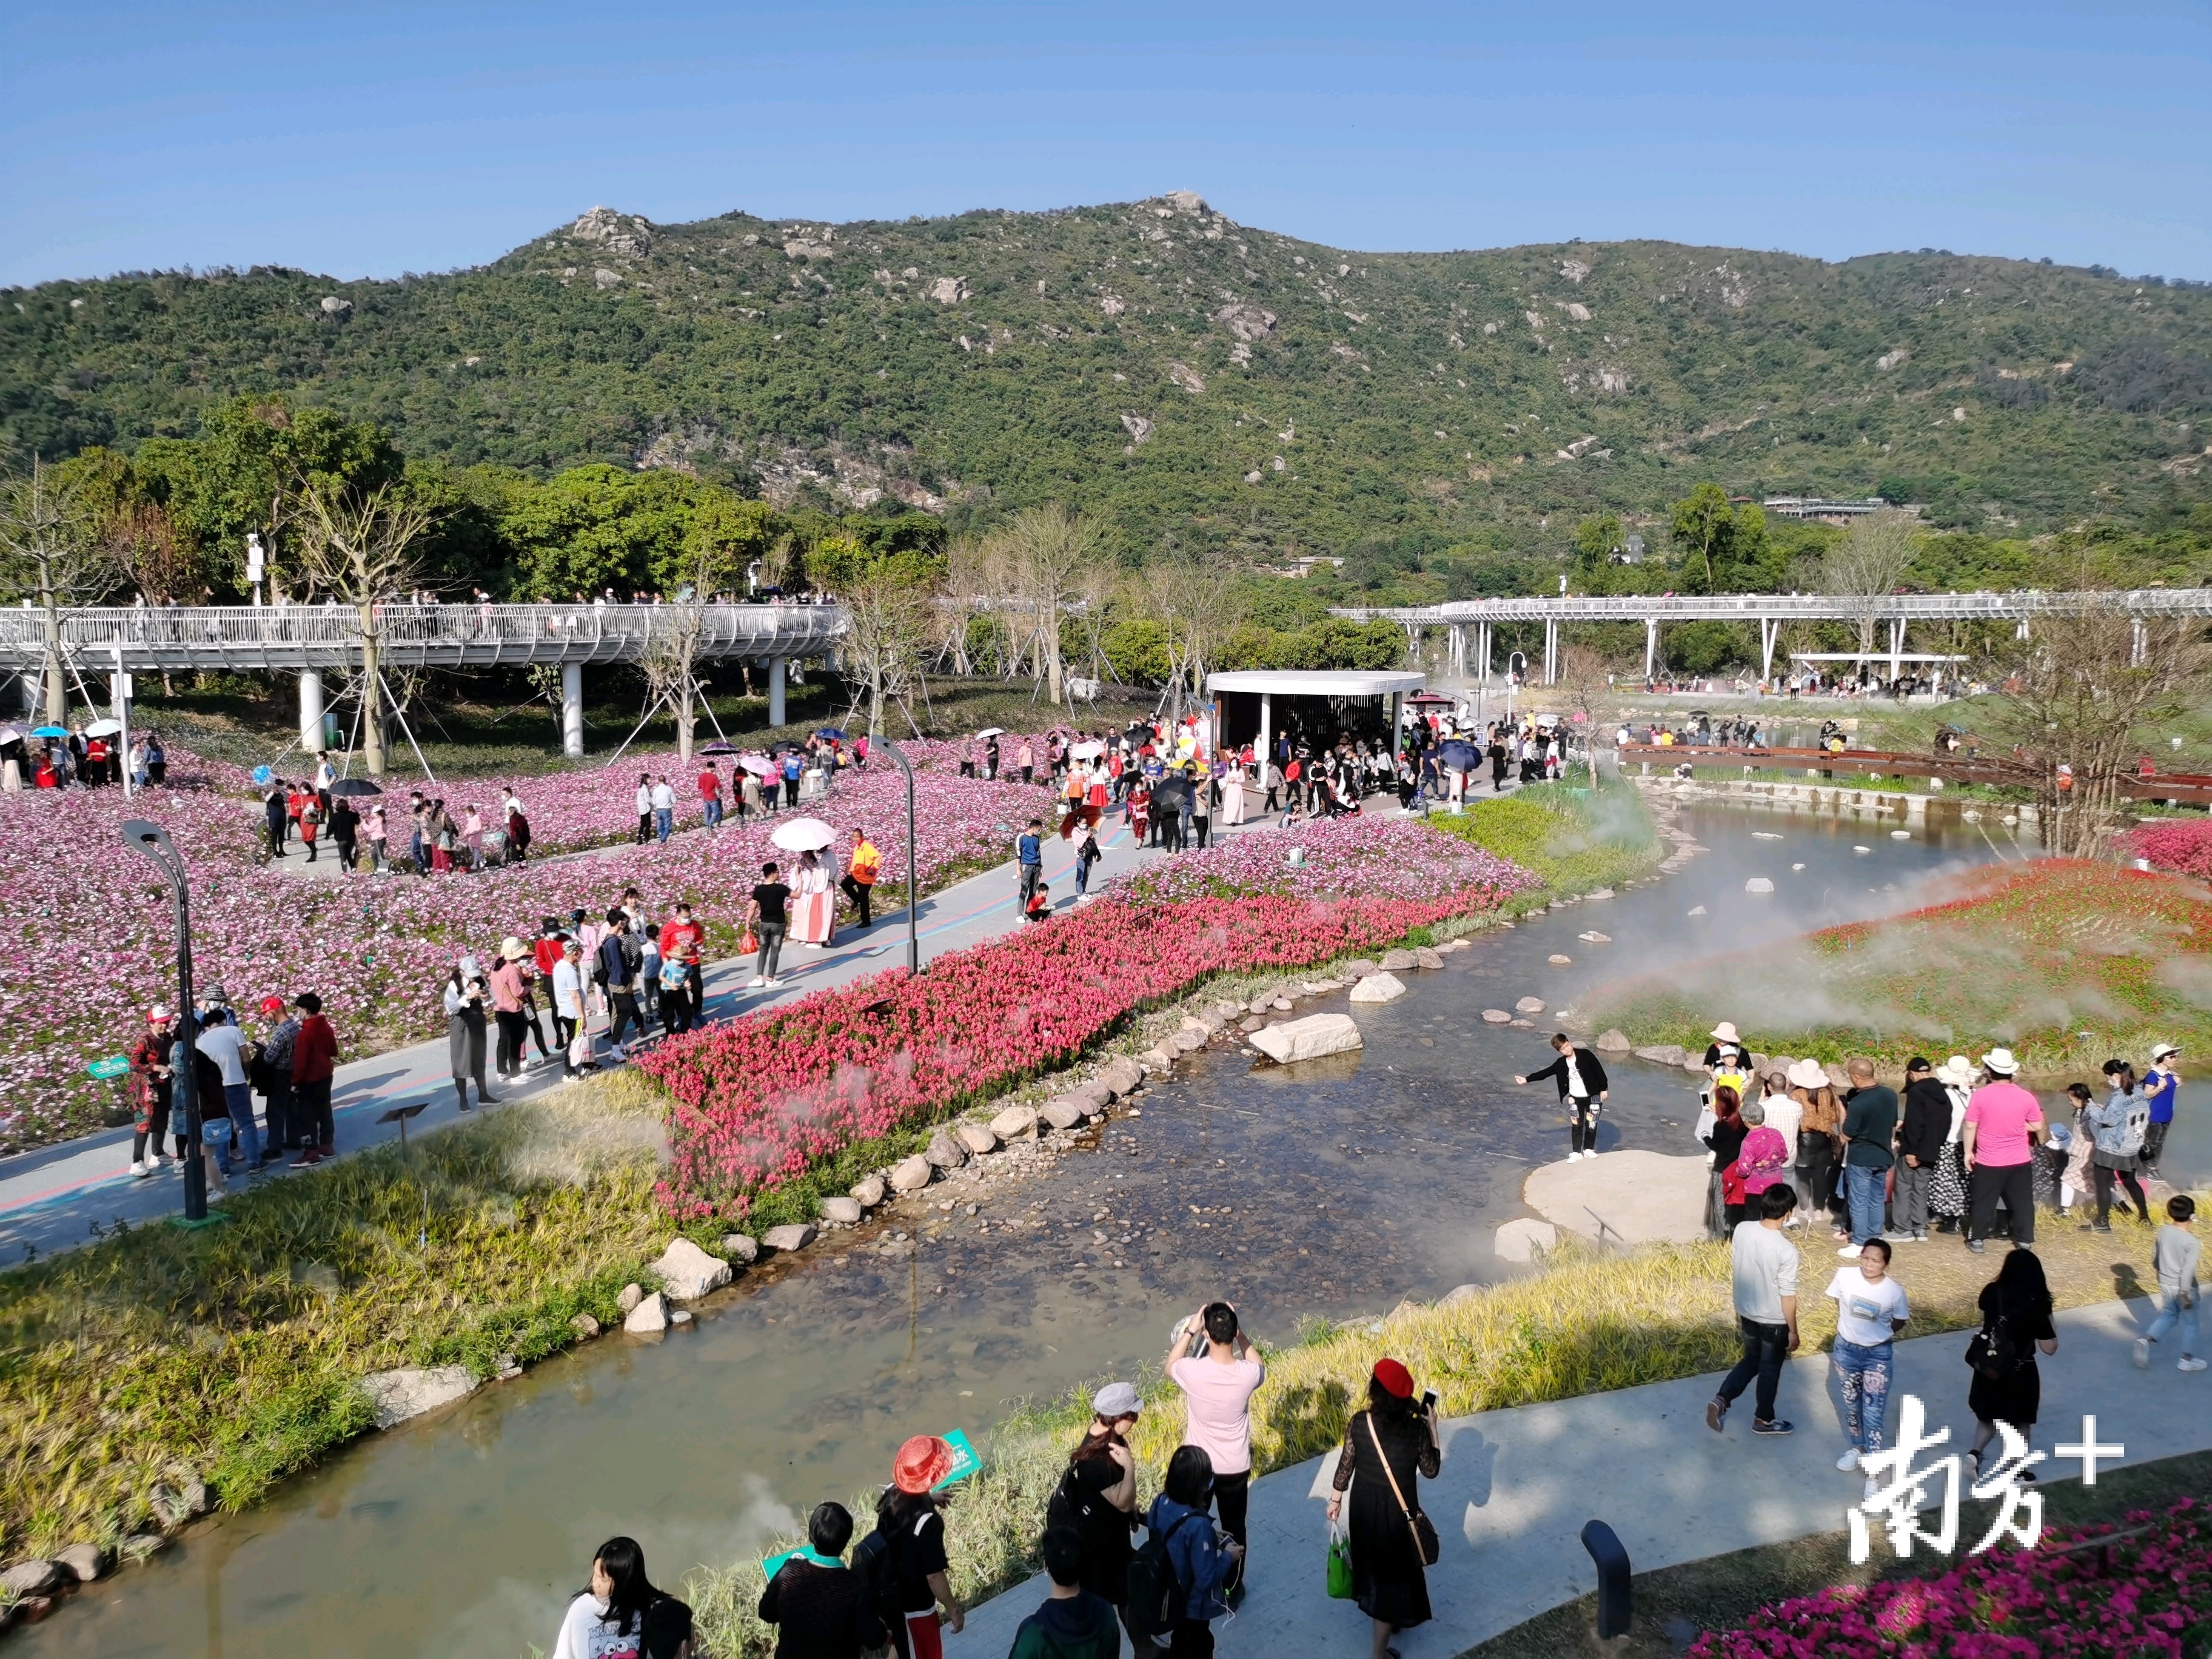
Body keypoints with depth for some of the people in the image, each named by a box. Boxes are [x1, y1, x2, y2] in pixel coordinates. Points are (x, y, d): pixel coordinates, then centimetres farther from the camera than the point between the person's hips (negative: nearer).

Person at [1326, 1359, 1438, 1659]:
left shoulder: (1359, 1423, -18)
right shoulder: (1417, 1428, -22)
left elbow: (1345, 1465, -8)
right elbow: (1430, 1471, -9)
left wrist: (1335, 1499, 9)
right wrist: (1432, 1429, -2)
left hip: (1365, 1507, 3)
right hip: (1398, 1510, -3)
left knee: (1373, 1562, 27)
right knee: (1394, 1571, 13)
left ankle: (1388, 1620, 52)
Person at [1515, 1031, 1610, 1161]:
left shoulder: (1585, 1055, -15)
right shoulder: (1561, 1064, -3)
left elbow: (1599, 1070, -10)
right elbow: (1545, 1072, 4)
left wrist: (1604, 1088, -8)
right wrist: (1527, 1079, 3)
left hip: (1593, 1096, -3)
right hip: (1575, 1098, 3)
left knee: (1591, 1124, 5)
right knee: (1576, 1125, 6)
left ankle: (1589, 1149, 23)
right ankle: (1576, 1152, 16)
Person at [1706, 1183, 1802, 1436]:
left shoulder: (1741, 1229, -12)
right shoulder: (1786, 1250, -29)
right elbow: (1788, 1296, -21)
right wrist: (1793, 1331, -6)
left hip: (1747, 1312, 5)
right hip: (1774, 1320, -5)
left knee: (1751, 1360, 24)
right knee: (1770, 1370, 16)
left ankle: (1722, 1400, 10)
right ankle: (1764, 1420, 34)